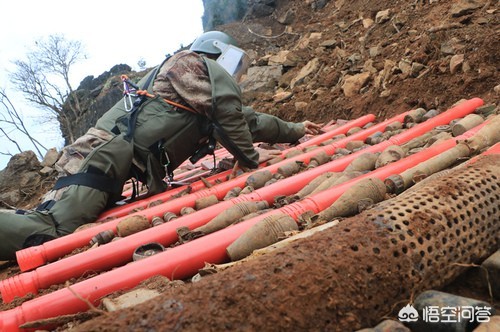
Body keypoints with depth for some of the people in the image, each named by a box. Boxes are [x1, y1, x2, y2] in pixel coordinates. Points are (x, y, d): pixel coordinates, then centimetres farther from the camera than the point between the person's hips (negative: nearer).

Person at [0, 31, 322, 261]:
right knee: (52, 231, -22)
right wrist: (250, 157, 6)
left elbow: (247, 117, 37)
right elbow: (231, 111, -7)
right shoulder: (200, 64, 7)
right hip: (107, 153, -9)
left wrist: (293, 130, 46)